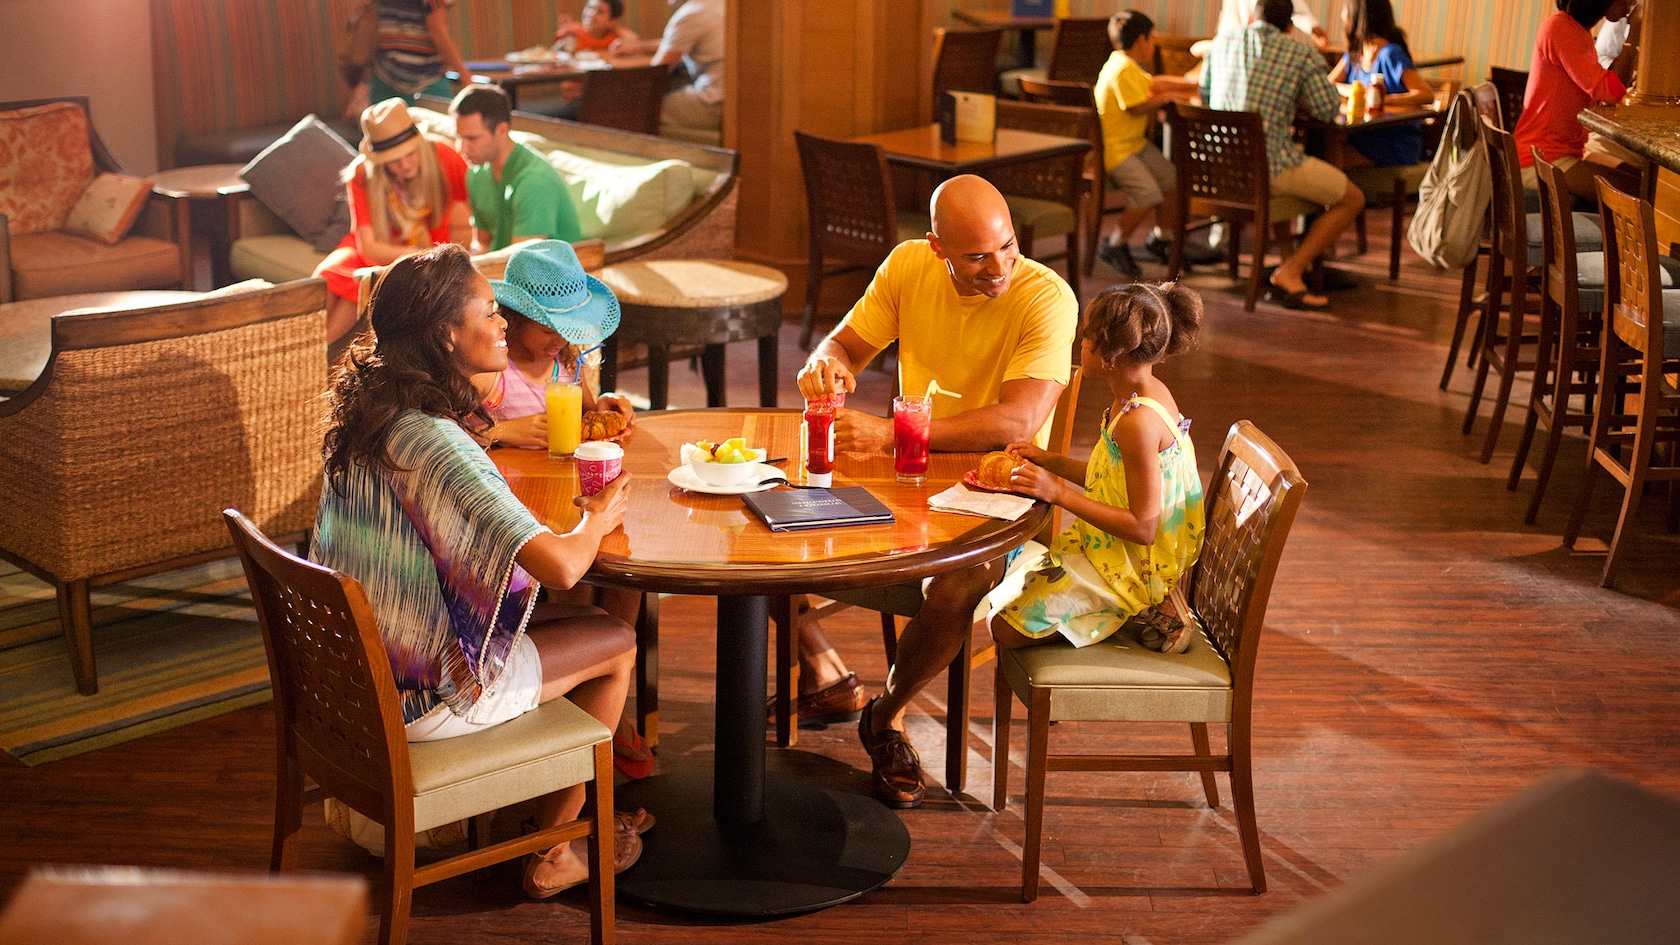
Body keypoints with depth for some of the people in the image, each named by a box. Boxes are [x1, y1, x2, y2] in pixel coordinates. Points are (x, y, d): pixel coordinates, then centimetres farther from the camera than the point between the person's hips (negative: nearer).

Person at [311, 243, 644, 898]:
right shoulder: (432, 440, -29)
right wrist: (597, 519, -12)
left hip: (353, 664, 9)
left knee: (585, 619, 22)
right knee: (618, 645, 10)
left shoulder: (369, 411, 0)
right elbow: (560, 566, -33)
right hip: (420, 697, -9)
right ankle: (554, 851, 26)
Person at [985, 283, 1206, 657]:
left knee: (1007, 628, -9)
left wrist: (1060, 493, -27)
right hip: (1111, 549, 10)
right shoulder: (1148, 394, 2)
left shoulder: (1139, 422, -29)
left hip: (1129, 568, -10)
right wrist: (1049, 460, 7)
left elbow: (1143, 527, -28)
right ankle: (1149, 605, 9)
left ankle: (1145, 610, -4)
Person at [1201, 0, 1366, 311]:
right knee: (1353, 199, 10)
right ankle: (1288, 273, -1)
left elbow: (1205, 95, 25)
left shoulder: (1222, 42, 12)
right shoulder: (1302, 56, -2)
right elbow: (1329, 112, 5)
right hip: (1269, 165, -6)